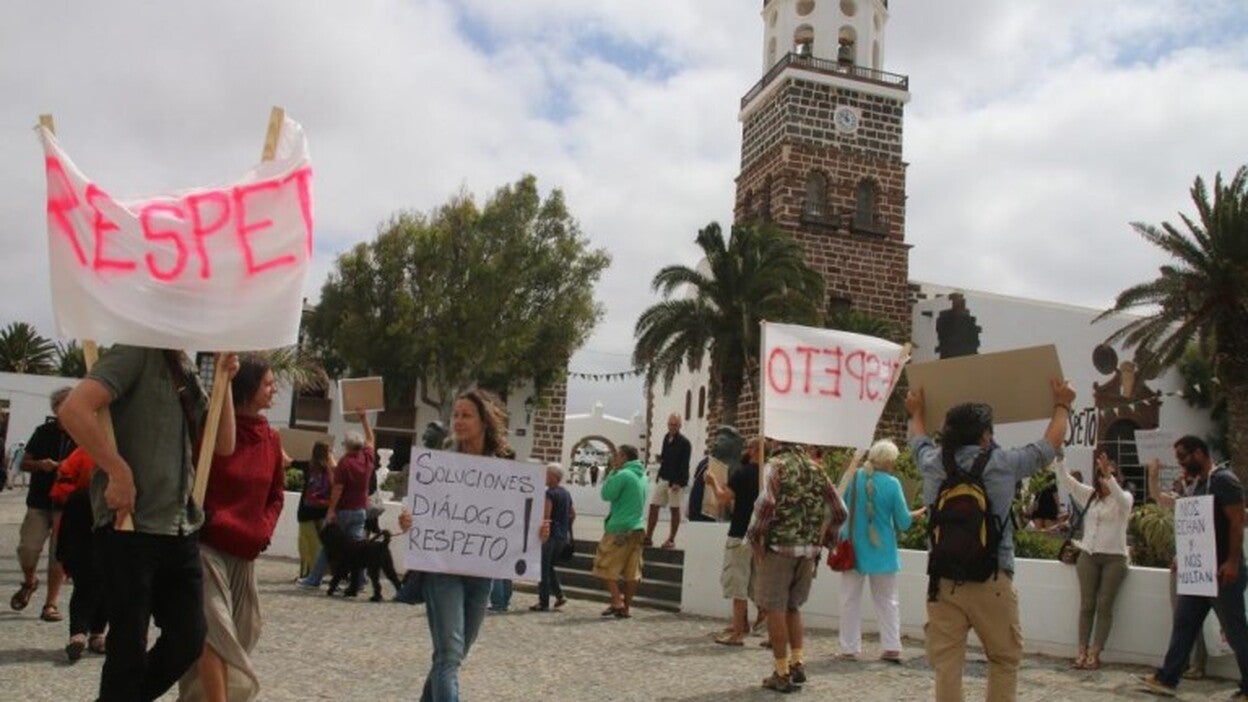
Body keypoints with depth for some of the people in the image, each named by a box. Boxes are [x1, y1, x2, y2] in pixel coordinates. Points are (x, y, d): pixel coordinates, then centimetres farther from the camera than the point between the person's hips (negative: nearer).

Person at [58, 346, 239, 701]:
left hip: (180, 530, 7)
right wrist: (120, 473, -20)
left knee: (189, 639, 9)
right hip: (132, 527, -7)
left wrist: (225, 380, 5)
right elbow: (73, 409, -23)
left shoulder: (186, 370, 15)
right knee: (129, 647, 3)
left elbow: (223, 445, 14)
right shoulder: (138, 352, -8)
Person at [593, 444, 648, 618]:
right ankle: (626, 607, 10)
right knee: (632, 571, 7)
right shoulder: (642, 476, 13)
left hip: (619, 528, -8)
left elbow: (606, 494, -10)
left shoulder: (623, 475, -13)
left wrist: (612, 471, -1)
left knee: (605, 566, 2)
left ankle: (617, 602, -5)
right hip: (637, 528, 8)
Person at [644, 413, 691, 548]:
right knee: (653, 506, 3)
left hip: (675, 481, -6)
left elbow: (684, 465, -15)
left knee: (674, 509, 4)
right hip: (662, 478, 7)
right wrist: (660, 458, 0)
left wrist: (679, 482, -21)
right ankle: (648, 537, 9)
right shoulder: (666, 438, 9)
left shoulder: (684, 443, -11)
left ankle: (671, 540, 13)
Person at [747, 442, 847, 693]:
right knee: (792, 606, 21)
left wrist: (755, 538, -9)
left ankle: (782, 674, 6)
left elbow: (766, 502, -19)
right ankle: (797, 663, 14)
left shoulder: (777, 464, -4)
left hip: (778, 546, -5)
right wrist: (823, 539, 17)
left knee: (775, 608, 3)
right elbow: (839, 512, 10)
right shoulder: (816, 468, 12)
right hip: (809, 551, 6)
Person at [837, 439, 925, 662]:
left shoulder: (853, 477, -7)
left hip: (853, 549, 1)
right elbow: (903, 522, -7)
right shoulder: (892, 484, -12)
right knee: (887, 600, 14)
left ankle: (850, 648, 10)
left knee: (850, 600, 10)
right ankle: (892, 647, 10)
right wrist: (916, 514, 13)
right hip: (882, 551, -1)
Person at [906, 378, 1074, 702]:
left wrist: (916, 412, 49)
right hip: (991, 582, -3)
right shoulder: (1002, 464, -4)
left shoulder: (933, 464, 4)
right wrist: (1061, 405, 30)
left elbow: (919, 441, 29)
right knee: (1004, 662, 14)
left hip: (943, 581, 3)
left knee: (947, 666, 3)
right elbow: (1050, 445, 13)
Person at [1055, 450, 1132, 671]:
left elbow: (1123, 500, -22)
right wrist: (1059, 458, -10)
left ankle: (1095, 654, -2)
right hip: (1088, 555, 3)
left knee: (1105, 605, -3)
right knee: (1087, 604, 1)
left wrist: (1109, 475, -35)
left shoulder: (1124, 498, 2)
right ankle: (1082, 651, 2)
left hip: (1114, 557, -3)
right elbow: (1066, 481, 4)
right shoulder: (1090, 495, 11)